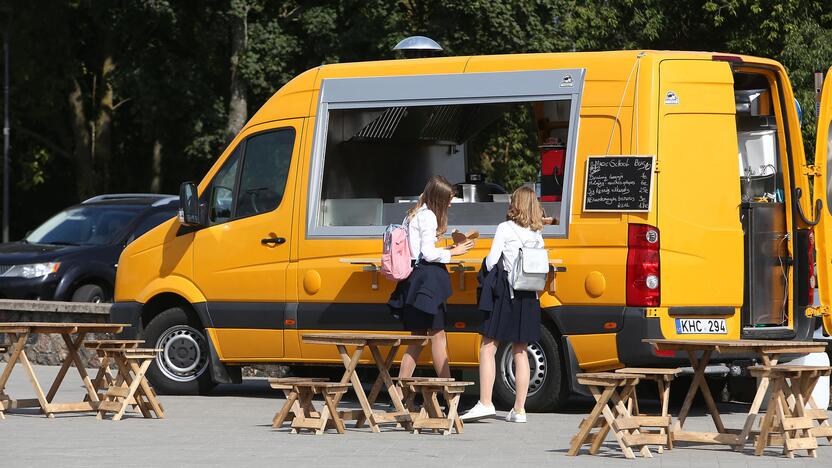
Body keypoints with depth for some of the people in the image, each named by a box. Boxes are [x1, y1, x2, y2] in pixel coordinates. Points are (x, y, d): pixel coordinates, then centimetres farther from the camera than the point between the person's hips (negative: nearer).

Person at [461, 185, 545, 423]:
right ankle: (519, 409, 8)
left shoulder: (506, 229, -6)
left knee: (488, 348, -1)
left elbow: (492, 261, -8)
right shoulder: (537, 235, 9)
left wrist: (487, 277, 10)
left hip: (504, 295, -5)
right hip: (528, 297, 5)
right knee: (520, 352, 9)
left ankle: (485, 403, -10)